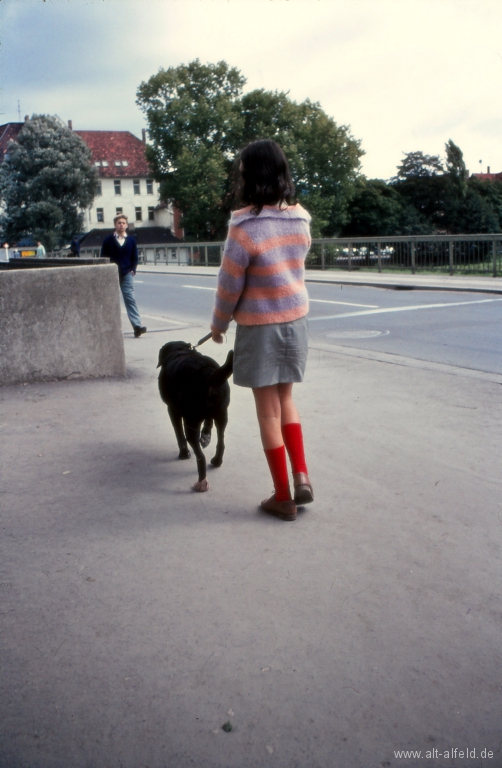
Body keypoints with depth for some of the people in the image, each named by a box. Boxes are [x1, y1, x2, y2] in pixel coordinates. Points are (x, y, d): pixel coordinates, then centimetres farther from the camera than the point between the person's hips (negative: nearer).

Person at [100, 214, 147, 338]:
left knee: (130, 299, -8)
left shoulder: (131, 240, 8)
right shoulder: (108, 240, 4)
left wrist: (132, 270, -1)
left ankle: (137, 325, -17)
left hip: (126, 274, 0)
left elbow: (134, 258, 12)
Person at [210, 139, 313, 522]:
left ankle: (283, 497, 13)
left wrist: (218, 324, 3)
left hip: (260, 326, -5)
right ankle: (302, 476, 12)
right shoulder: (300, 219, -2)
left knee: (269, 410, 5)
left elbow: (230, 284, -12)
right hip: (296, 319, 6)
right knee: (285, 399, 21)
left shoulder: (246, 227, -19)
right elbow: (295, 269, 7)